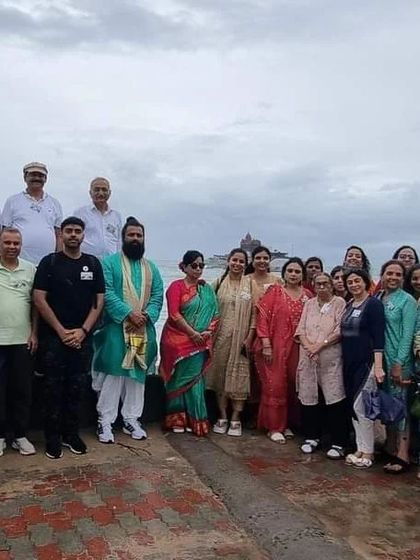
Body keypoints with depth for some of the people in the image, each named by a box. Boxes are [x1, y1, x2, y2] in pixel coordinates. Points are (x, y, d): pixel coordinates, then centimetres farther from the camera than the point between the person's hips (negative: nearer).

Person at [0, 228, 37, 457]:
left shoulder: (30, 269, 6)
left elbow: (35, 304, 8)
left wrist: (34, 333, 2)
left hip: (23, 341, 2)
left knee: (22, 391, 9)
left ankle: (20, 436, 20)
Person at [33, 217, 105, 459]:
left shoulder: (93, 263, 6)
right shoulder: (49, 262, -1)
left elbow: (99, 300, 4)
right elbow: (39, 299, -6)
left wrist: (83, 330, -6)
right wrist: (61, 331, -10)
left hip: (83, 337, 2)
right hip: (53, 337, -2)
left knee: (76, 388, 9)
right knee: (54, 388, 3)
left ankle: (72, 434, 22)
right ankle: (53, 437, 14)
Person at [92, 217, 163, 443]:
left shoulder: (152, 268, 15)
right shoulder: (110, 262, 1)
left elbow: (157, 297, 7)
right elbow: (106, 293, -11)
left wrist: (146, 315, -12)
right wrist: (129, 313, -20)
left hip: (143, 331, 5)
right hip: (115, 328, -4)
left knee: (137, 375, 9)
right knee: (112, 374, -4)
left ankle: (131, 419, 20)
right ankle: (105, 421, 6)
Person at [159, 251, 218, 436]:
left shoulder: (207, 289, 12)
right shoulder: (176, 286, -3)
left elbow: (214, 313, 9)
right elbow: (174, 314, -12)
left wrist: (208, 331, -8)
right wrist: (193, 333, -14)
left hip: (200, 342, 4)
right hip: (178, 341, -3)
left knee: (194, 379, 6)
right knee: (179, 379, 4)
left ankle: (194, 420, 14)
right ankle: (176, 420, 15)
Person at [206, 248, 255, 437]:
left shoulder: (250, 283, 2)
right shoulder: (219, 282, 7)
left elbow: (255, 312, -1)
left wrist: (249, 337, -8)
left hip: (241, 337, -1)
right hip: (221, 336, 2)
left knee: (239, 375, 0)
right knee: (221, 375, 6)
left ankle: (235, 419, 9)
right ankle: (222, 417, 16)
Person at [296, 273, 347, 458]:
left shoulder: (339, 303, 1)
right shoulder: (309, 304, 14)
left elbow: (340, 331, -8)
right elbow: (300, 329, 8)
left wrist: (320, 345, -14)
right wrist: (308, 346, -9)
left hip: (331, 357, -4)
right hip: (308, 357, 4)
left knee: (334, 398, -7)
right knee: (309, 397, 6)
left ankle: (338, 443, 2)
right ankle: (312, 437, 21)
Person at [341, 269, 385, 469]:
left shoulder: (373, 304, -8)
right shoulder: (348, 306, 13)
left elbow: (378, 337, -14)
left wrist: (378, 366, -20)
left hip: (366, 363, -7)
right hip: (349, 363, 7)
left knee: (360, 406, -6)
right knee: (353, 407, 10)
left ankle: (367, 452, 7)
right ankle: (360, 448, 21)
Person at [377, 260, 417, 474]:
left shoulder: (407, 300, -6)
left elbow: (407, 334, -11)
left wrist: (399, 364, -15)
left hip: (398, 361, -5)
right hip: (380, 360, 5)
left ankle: (402, 455, 4)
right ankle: (390, 447, 24)